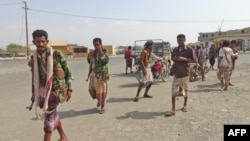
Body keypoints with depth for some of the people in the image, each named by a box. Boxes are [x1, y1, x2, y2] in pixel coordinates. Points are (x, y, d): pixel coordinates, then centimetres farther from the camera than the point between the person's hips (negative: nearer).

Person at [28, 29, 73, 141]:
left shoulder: (57, 54, -12)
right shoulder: (34, 57, 2)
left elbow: (67, 71, -7)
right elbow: (36, 77, 12)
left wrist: (69, 89, -9)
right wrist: (32, 67, -7)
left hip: (56, 90, -6)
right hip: (42, 90, 6)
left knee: (49, 115, -6)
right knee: (53, 114, 17)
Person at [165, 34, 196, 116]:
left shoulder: (189, 50, -4)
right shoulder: (175, 49, 8)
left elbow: (194, 61, -4)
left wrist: (184, 59, -17)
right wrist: (174, 59, -4)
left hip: (185, 73, -3)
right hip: (176, 73, 3)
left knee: (185, 90, 12)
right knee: (174, 91, -4)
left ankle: (185, 105, 33)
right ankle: (173, 109, 0)